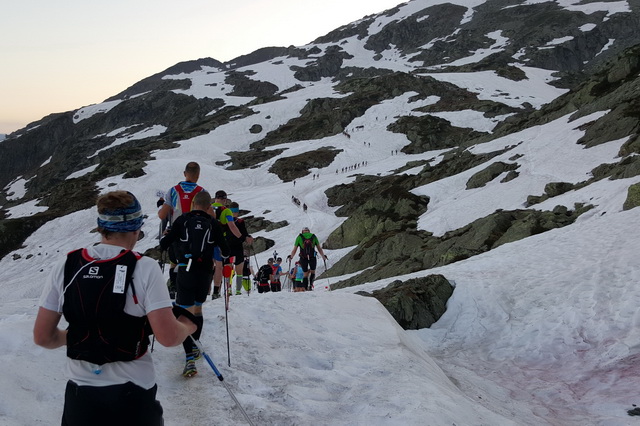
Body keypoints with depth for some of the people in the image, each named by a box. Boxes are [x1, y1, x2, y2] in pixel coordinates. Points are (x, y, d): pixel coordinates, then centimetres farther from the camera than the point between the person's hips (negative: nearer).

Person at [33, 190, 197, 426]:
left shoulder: (65, 266, -6)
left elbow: (43, 337, -1)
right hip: (132, 393, -2)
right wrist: (189, 324, 1)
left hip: (80, 392, 2)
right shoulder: (143, 267, -16)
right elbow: (168, 337, -20)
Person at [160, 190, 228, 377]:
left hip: (185, 272, -2)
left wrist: (165, 238, 21)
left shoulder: (183, 220, -2)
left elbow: (164, 244, -1)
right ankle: (194, 348, 35)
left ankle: (190, 358, -16)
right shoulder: (213, 224, 1)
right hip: (205, 273, 2)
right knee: (197, 309, 23)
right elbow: (225, 251, 4)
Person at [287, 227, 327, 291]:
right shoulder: (313, 236, 12)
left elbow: (294, 249, 10)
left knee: (306, 274, 14)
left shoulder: (299, 237, 11)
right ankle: (311, 284, -3)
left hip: (303, 258, 0)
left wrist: (290, 257, 21)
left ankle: (306, 288, 5)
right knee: (312, 272, 19)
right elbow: (319, 248, 14)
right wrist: (323, 256, 22)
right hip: (312, 257, 0)